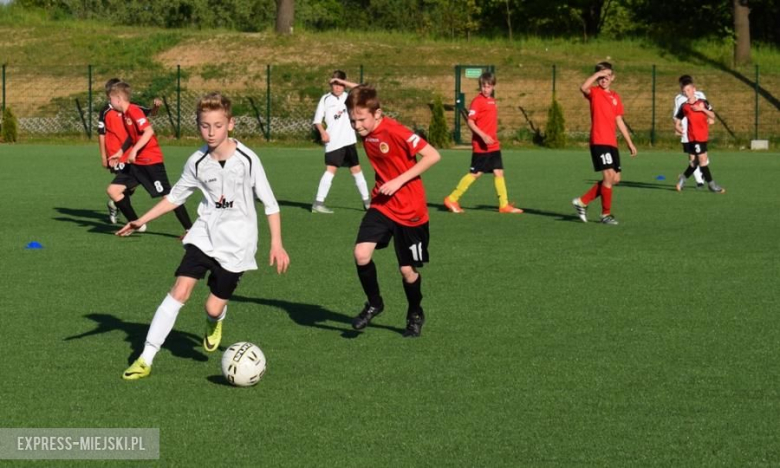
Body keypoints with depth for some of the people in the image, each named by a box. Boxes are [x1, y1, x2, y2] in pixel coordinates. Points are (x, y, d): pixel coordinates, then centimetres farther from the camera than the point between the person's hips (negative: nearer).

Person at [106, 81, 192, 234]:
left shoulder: (133, 111, -15)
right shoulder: (124, 114, 12)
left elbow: (149, 131, -25)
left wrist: (134, 150, -27)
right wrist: (120, 154, 21)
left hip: (150, 161, -9)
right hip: (135, 162, 9)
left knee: (168, 195, -6)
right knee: (113, 190, 2)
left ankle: (189, 229, 1)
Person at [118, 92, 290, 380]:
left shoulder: (247, 160, -13)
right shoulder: (197, 162, -3)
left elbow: (269, 203, -5)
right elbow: (175, 196, 12)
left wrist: (277, 244, -8)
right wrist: (141, 221, 4)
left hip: (237, 241, -2)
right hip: (204, 234, 2)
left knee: (214, 307, -4)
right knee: (180, 290, -14)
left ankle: (215, 321, 37)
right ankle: (146, 359, -10)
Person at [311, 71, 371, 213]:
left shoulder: (348, 97, 8)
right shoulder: (325, 99, 0)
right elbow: (317, 120, 0)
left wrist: (342, 81, -12)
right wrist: (323, 132, -17)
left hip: (349, 140, 4)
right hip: (333, 142, -4)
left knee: (356, 169, 13)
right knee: (331, 170, -15)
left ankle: (366, 200, 24)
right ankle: (318, 203, -17)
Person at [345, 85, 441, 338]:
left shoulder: (395, 132, -23)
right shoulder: (366, 133, -1)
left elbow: (432, 155, -22)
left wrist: (399, 181, -24)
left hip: (409, 210, -5)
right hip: (381, 204, 5)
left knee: (407, 269, 5)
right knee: (361, 254, -16)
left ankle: (415, 315, 33)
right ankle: (374, 304, 9)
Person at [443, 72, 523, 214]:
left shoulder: (492, 101, 13)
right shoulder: (478, 101, -11)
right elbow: (470, 121, -18)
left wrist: (492, 136, 16)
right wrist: (483, 136, -26)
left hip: (493, 145, 7)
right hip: (480, 145, -7)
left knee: (499, 172, 3)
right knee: (475, 174, -3)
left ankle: (504, 205, 5)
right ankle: (452, 199, 6)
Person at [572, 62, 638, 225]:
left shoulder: (615, 97, 17)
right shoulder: (594, 92, -2)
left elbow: (619, 121, 21)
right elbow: (583, 87, -27)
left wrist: (630, 143, 21)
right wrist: (598, 74, -24)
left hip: (612, 143, 7)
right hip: (599, 142, -7)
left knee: (615, 179, 7)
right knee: (609, 175, -13)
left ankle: (582, 201, 16)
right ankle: (606, 214, -2)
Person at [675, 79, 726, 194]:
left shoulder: (703, 102, 4)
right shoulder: (684, 106, 0)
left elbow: (712, 116, -3)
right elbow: (677, 120, 7)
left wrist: (702, 109, -16)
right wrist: (678, 127, -12)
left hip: (703, 136, 4)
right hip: (694, 137, -4)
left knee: (697, 160, 11)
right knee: (703, 159, -8)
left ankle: (683, 178, 28)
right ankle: (711, 184, -2)